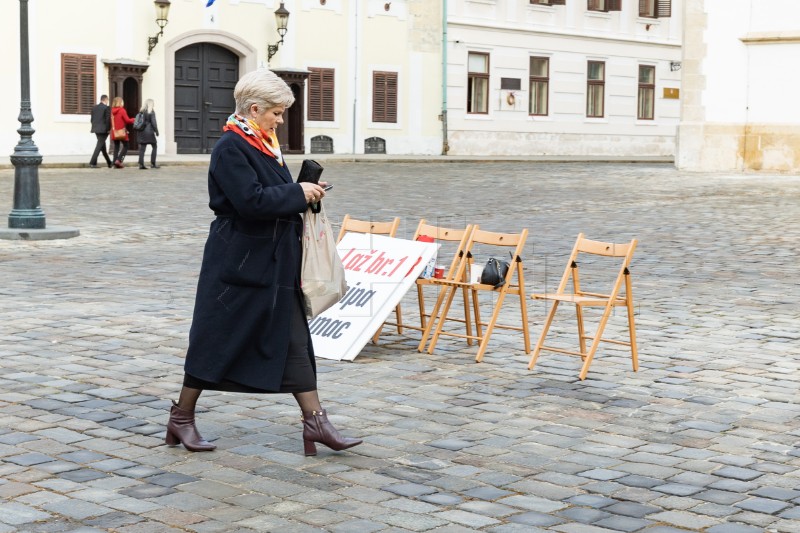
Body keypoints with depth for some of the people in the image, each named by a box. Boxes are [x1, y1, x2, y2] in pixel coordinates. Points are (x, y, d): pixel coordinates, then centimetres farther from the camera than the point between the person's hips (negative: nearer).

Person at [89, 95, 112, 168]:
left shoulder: (94, 108, 10)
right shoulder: (106, 108, -10)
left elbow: (92, 119, 10)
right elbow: (108, 120, -15)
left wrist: (95, 127, 16)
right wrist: (108, 129, -7)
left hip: (96, 129, 7)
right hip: (103, 130, -7)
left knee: (102, 145, 16)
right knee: (99, 145, -6)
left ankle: (109, 162, 27)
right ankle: (92, 162, -14)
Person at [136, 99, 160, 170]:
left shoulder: (141, 111, 8)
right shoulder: (151, 112, -8)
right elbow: (153, 122, -11)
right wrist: (156, 131, -3)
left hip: (142, 132, 5)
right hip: (149, 131, -5)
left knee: (142, 148, 5)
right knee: (154, 146, 8)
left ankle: (141, 164, 0)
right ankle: (152, 163, 5)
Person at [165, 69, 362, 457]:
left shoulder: (264, 144, 12)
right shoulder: (230, 148, -16)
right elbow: (252, 201, -25)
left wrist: (304, 191, 2)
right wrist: (298, 193, -16)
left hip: (273, 262, 9)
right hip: (237, 261, -9)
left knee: (293, 340, 6)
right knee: (217, 338, 2)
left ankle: (315, 421, 9)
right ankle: (181, 418, 17)